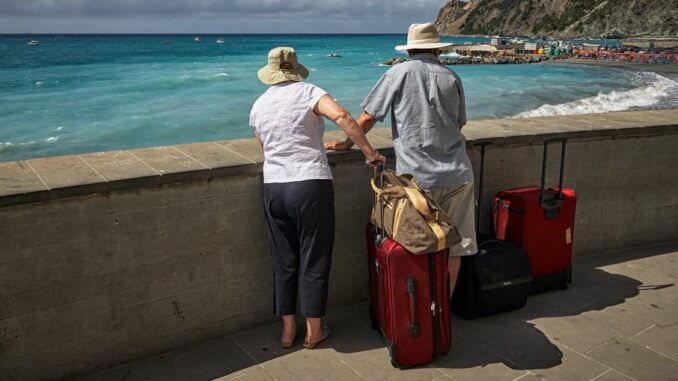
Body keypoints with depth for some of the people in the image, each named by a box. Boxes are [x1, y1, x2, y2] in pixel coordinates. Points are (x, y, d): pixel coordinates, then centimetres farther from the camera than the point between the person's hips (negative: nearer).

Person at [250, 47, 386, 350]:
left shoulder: (259, 105, 11)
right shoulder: (307, 92, -3)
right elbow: (341, 116, -19)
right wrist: (370, 153, -13)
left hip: (273, 188, 4)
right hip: (311, 185, -4)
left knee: (284, 260, 14)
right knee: (314, 259, 8)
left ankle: (288, 330, 24)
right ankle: (314, 330, 18)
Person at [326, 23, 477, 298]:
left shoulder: (399, 73, -1)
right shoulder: (452, 78, 9)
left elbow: (368, 117, -1)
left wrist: (346, 143, 13)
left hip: (417, 177, -3)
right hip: (457, 175, 3)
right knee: (453, 248, 10)